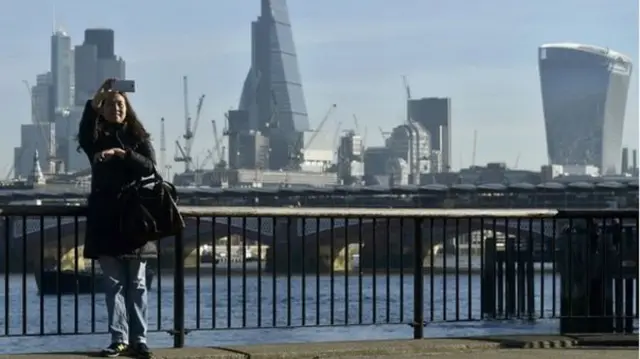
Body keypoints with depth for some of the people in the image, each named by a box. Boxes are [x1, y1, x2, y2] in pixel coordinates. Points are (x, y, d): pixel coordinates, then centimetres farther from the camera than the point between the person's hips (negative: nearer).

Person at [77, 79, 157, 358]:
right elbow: (83, 137, -19)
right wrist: (94, 103, -31)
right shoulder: (97, 139, 6)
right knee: (114, 283, 1)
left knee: (136, 283, 1)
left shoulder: (138, 137, 7)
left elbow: (150, 167, -9)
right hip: (105, 219, 1)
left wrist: (123, 153, -25)